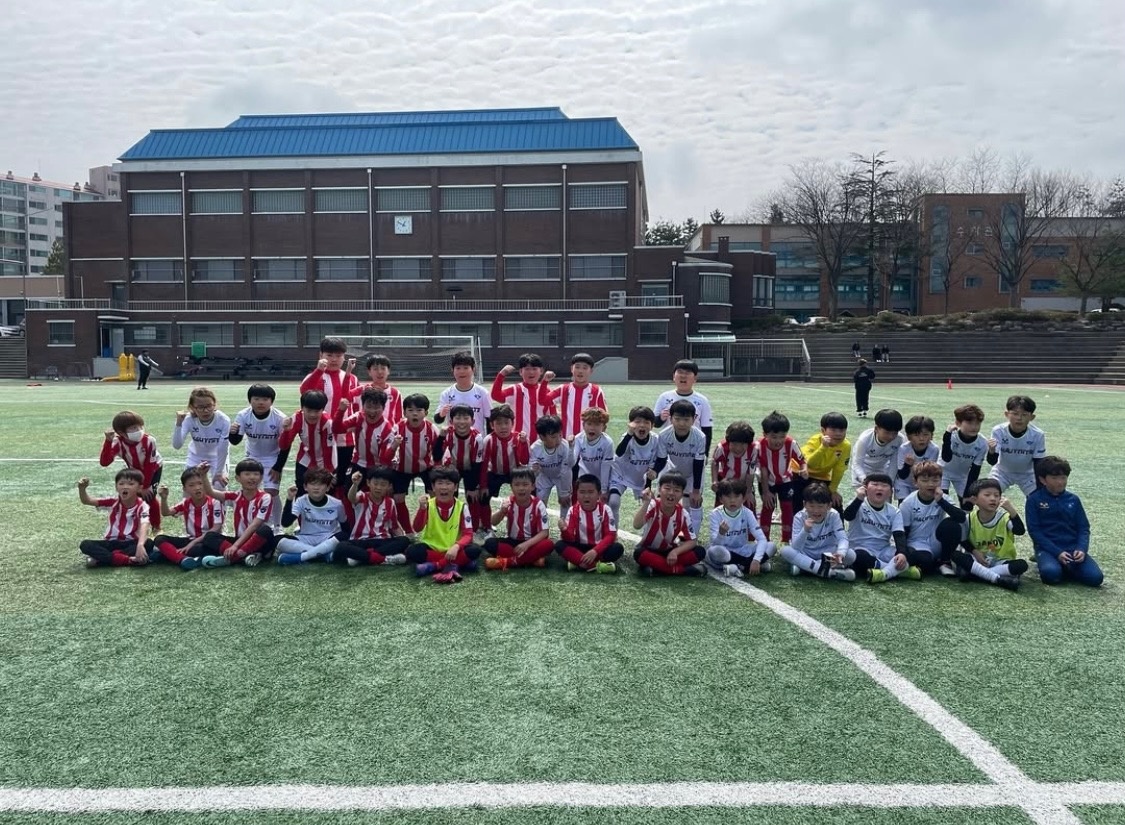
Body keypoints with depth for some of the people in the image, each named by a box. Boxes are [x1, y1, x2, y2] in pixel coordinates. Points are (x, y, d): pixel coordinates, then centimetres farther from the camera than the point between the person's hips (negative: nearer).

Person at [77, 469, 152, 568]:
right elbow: (87, 501, -6)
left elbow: (144, 527, -30)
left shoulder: (142, 506, -13)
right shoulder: (113, 502, -2)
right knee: (85, 544, -23)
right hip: (111, 542, 2)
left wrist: (140, 545, -50)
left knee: (148, 543, -34)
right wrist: (82, 488, -28)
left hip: (131, 543, -2)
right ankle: (125, 559, -34)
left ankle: (102, 556, -28)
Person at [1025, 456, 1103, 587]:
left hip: (1073, 547, 3)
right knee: (1051, 574, -34)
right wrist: (1057, 552, -16)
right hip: (1048, 548, -3)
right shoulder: (1034, 499, -2)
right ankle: (1054, 563, 2)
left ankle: (1066, 566, 8)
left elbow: (1083, 528, 8)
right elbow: (1034, 530, -7)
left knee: (1095, 577, -21)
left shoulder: (1073, 500, 9)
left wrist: (1081, 549, -12)